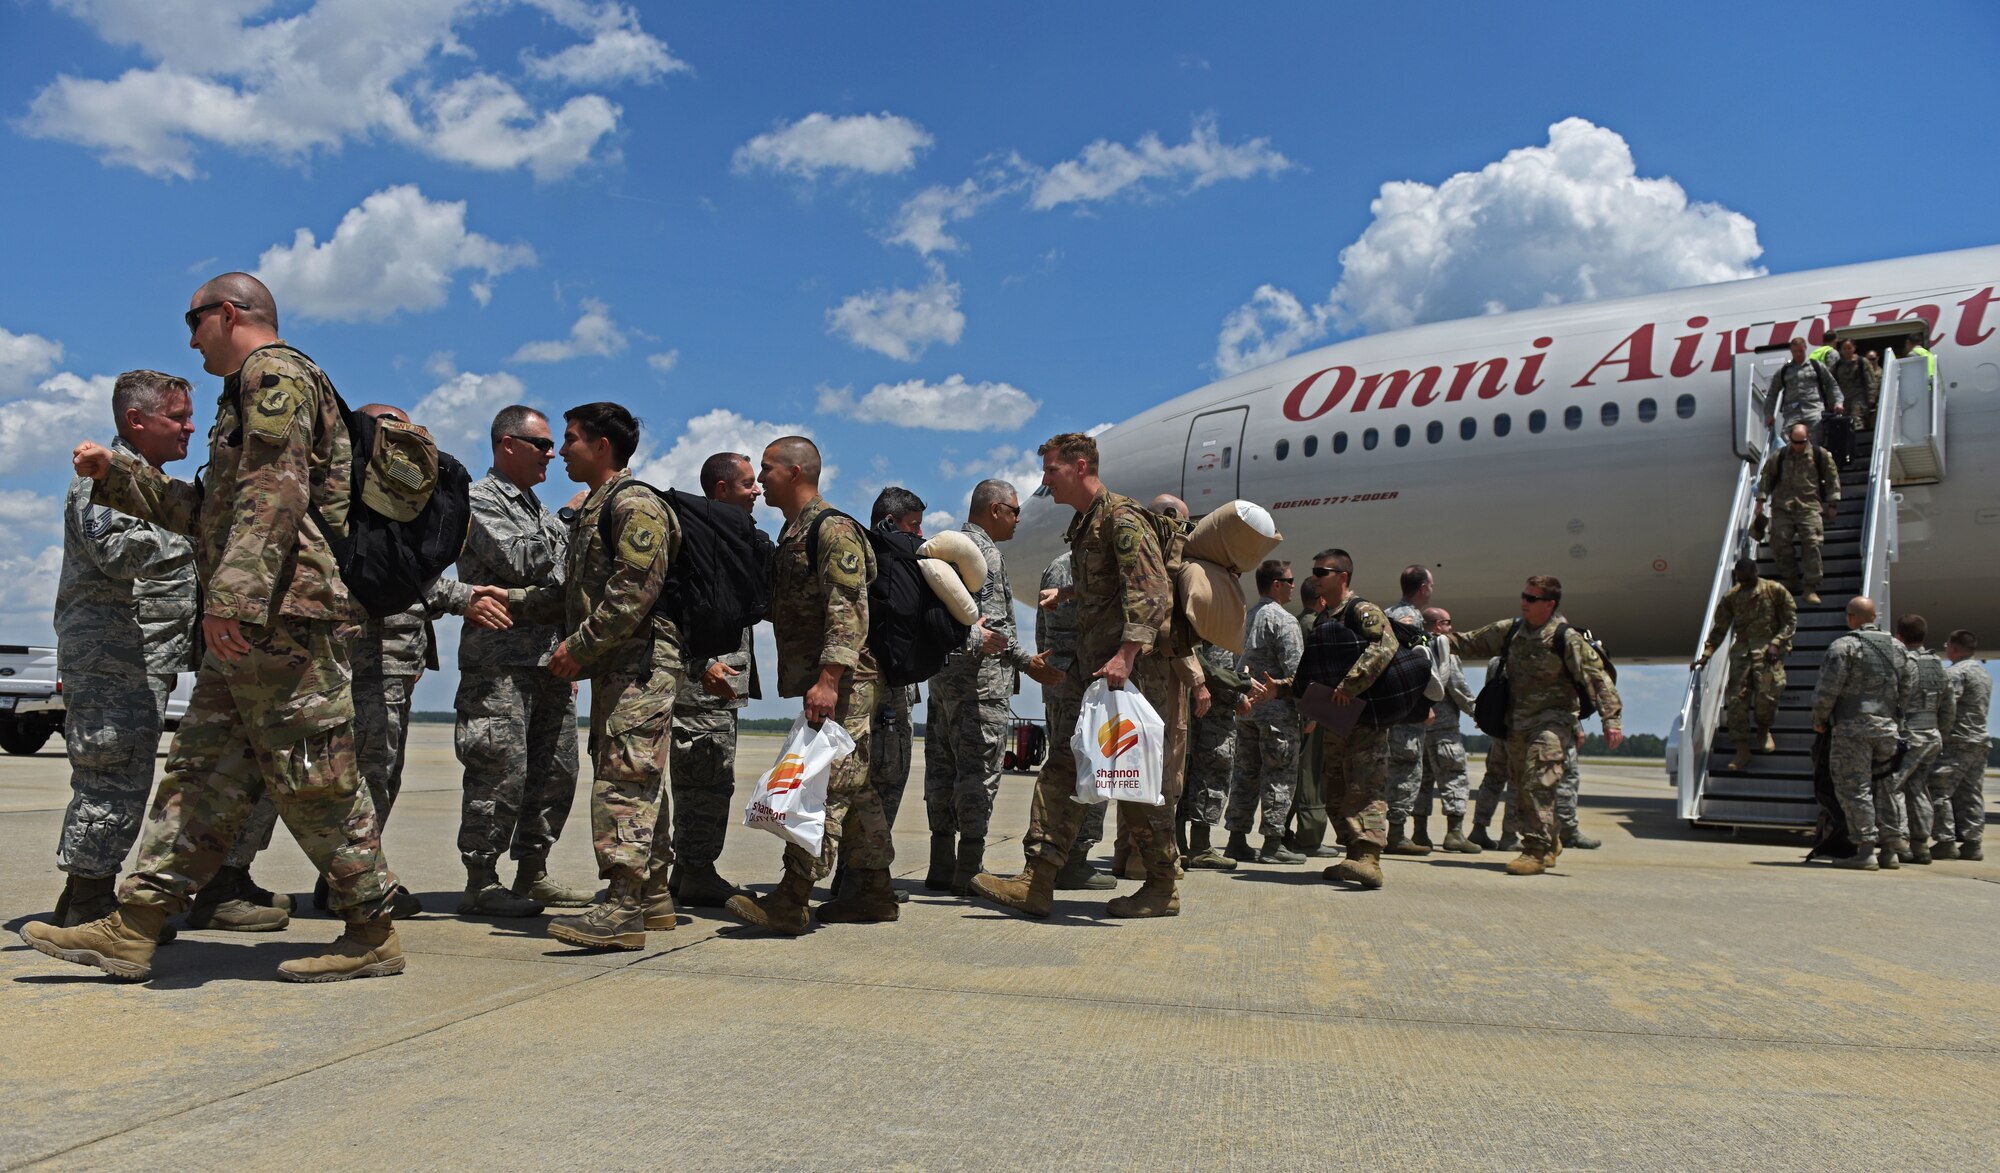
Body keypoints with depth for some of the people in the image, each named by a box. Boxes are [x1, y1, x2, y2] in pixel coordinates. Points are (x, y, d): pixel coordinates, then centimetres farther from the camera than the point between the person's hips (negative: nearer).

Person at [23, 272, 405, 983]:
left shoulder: (275, 373, -5)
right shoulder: (254, 391, 28)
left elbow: (273, 496, -20)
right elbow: (207, 511, 33)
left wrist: (231, 595, -27)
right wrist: (114, 474, 31)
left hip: (279, 612, -11)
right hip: (253, 627, 11)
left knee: (311, 778, -7)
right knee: (202, 769, 9)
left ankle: (373, 935, 0)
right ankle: (132, 929, 13)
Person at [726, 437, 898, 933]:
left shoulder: (833, 529, -11)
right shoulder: (792, 534, 20)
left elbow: (848, 611, -21)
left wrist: (829, 678, -26)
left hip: (841, 685, -10)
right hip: (816, 681, 10)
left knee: (822, 784, -10)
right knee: (853, 787, 12)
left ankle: (791, 900, -11)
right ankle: (875, 892, 18)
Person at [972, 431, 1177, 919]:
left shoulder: (1122, 516, -10)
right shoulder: (1083, 524, 19)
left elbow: (1150, 590, -22)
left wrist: (1127, 654, -31)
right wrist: (1064, 595, 41)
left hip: (1129, 671, -10)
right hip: (1094, 669, 10)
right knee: (1063, 766, 3)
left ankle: (1162, 889, 9)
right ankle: (1037, 881, 3)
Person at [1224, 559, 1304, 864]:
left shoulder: (1248, 617, 12)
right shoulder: (1283, 621, -11)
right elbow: (1295, 669, -15)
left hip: (1246, 703, 8)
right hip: (1275, 705, -8)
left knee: (1245, 771, 11)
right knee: (1280, 774, -2)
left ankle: (1237, 839, 14)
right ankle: (1272, 843, -1)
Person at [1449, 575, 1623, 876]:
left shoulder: (1566, 638, -10)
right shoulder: (1509, 631, 7)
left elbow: (1597, 678, -13)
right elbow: (1472, 642, 20)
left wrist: (1611, 719, -20)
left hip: (1552, 719, -6)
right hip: (1517, 721, 6)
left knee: (1538, 784, -17)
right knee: (1520, 787, 11)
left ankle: (1536, 851, -11)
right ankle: (1549, 844, 29)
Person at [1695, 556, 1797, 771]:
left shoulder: (1775, 591, 2)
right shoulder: (1730, 597, 10)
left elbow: (1791, 621, 3)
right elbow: (1720, 628, 13)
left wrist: (1776, 644, -11)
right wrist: (1706, 653, 2)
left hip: (1768, 649, -3)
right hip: (1741, 649, 3)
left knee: (1766, 695, -14)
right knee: (1737, 699, -6)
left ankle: (1764, 730, 20)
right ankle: (1742, 750, 1)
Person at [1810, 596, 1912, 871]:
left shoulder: (1844, 646, -9)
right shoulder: (1895, 648, 13)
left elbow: (1828, 689, -12)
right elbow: (1909, 687, 15)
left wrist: (1818, 720, 1)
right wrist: (1895, 717, 22)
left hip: (1853, 727, -7)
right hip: (1888, 728, 7)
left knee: (1854, 788, -4)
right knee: (1884, 789, 13)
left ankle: (1865, 851, -7)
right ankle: (1890, 850, 16)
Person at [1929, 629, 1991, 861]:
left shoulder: (1956, 672, -11)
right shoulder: (1985, 674, 19)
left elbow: (1948, 709, -19)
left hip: (1956, 741, -9)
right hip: (1979, 742, 9)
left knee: (1939, 792, -7)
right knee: (1971, 796, 8)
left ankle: (1946, 841, -10)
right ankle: (1971, 843, 8)